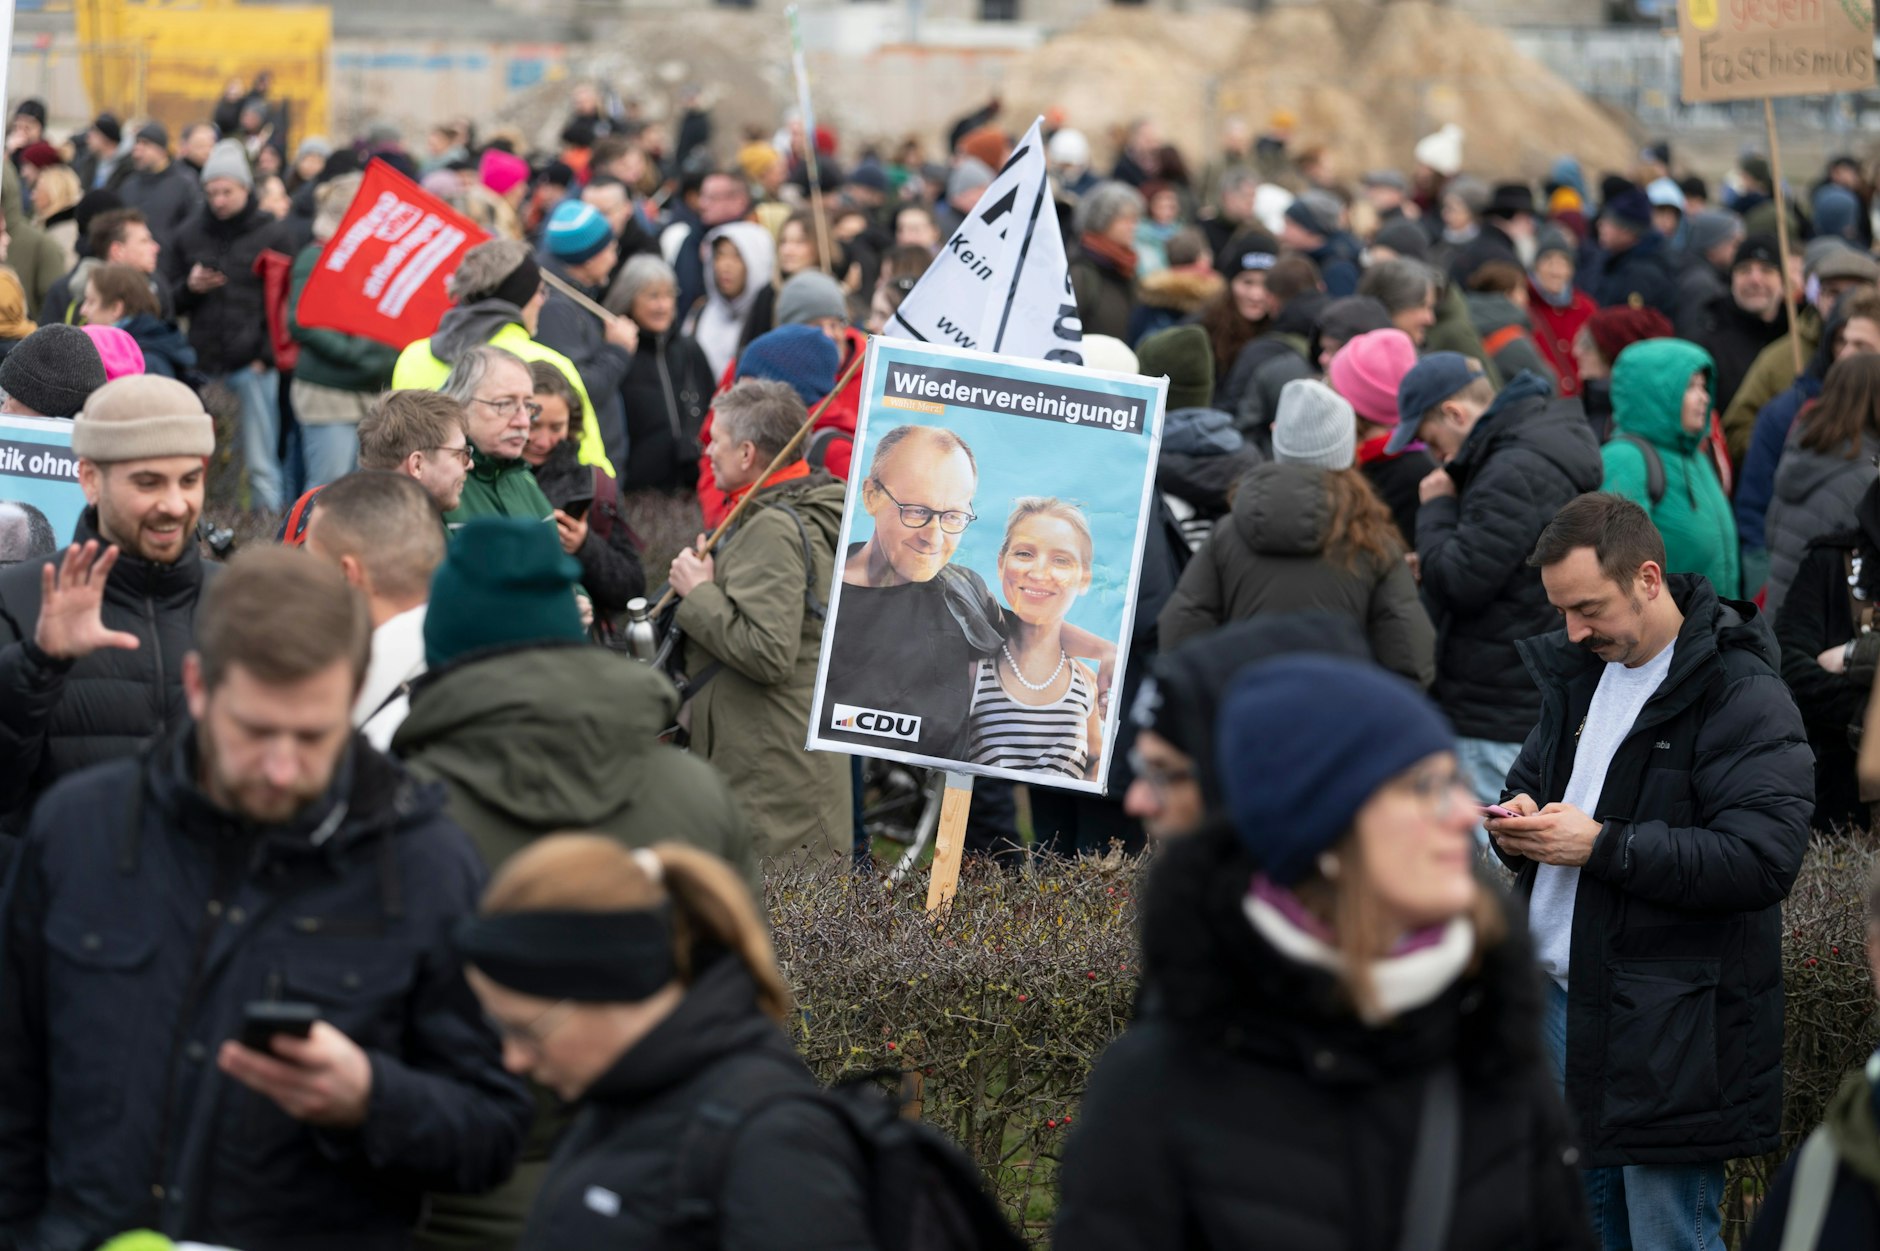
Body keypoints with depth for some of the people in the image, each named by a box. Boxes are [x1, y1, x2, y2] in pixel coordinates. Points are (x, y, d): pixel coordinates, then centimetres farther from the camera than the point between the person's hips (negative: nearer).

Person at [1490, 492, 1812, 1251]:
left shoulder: (1741, 697, -13)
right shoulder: (1578, 672, 14)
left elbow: (1763, 859, -22)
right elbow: (1528, 782, 27)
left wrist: (1603, 847, -22)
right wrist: (1517, 824, 1)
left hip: (1669, 1033, -8)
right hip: (1559, 999, 8)